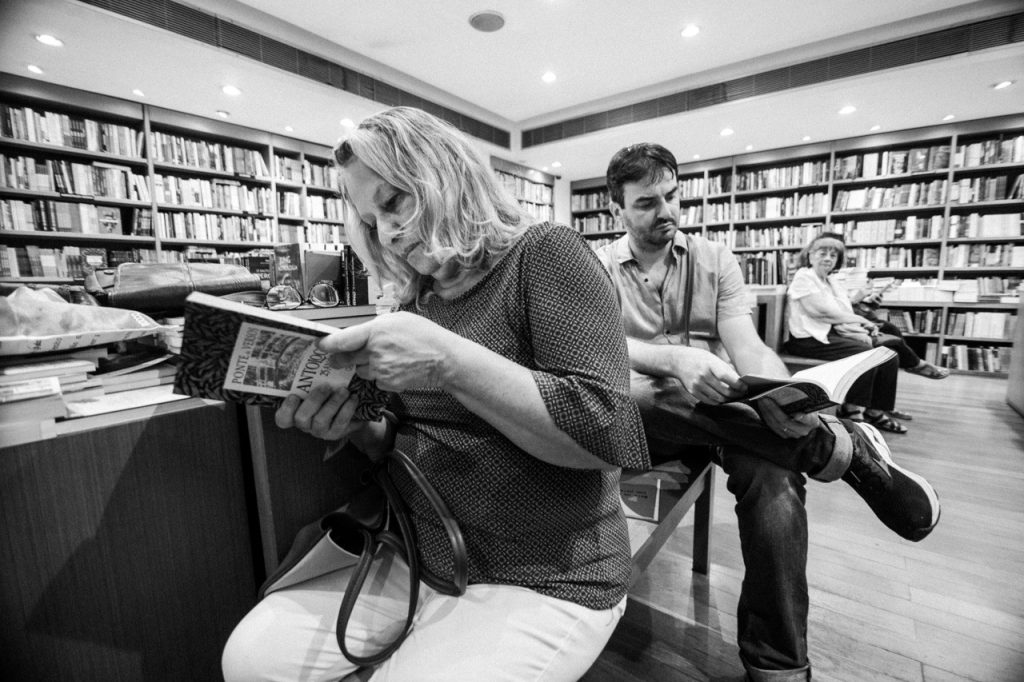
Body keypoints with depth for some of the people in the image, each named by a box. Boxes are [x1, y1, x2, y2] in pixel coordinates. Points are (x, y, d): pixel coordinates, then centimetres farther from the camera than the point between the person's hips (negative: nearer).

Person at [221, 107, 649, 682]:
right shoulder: (418, 298, 9)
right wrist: (356, 425, -8)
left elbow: (606, 434, -21)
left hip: (542, 585, -5)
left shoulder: (545, 254, -11)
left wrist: (450, 360, -28)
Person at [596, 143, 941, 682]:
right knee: (621, 393, -36)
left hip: (721, 410, 1)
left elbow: (747, 345, -3)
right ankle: (842, 446, -23)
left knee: (775, 477, -31)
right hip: (645, 416, 0)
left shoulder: (714, 259, 10)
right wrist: (675, 359, -31)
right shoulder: (597, 267, 5)